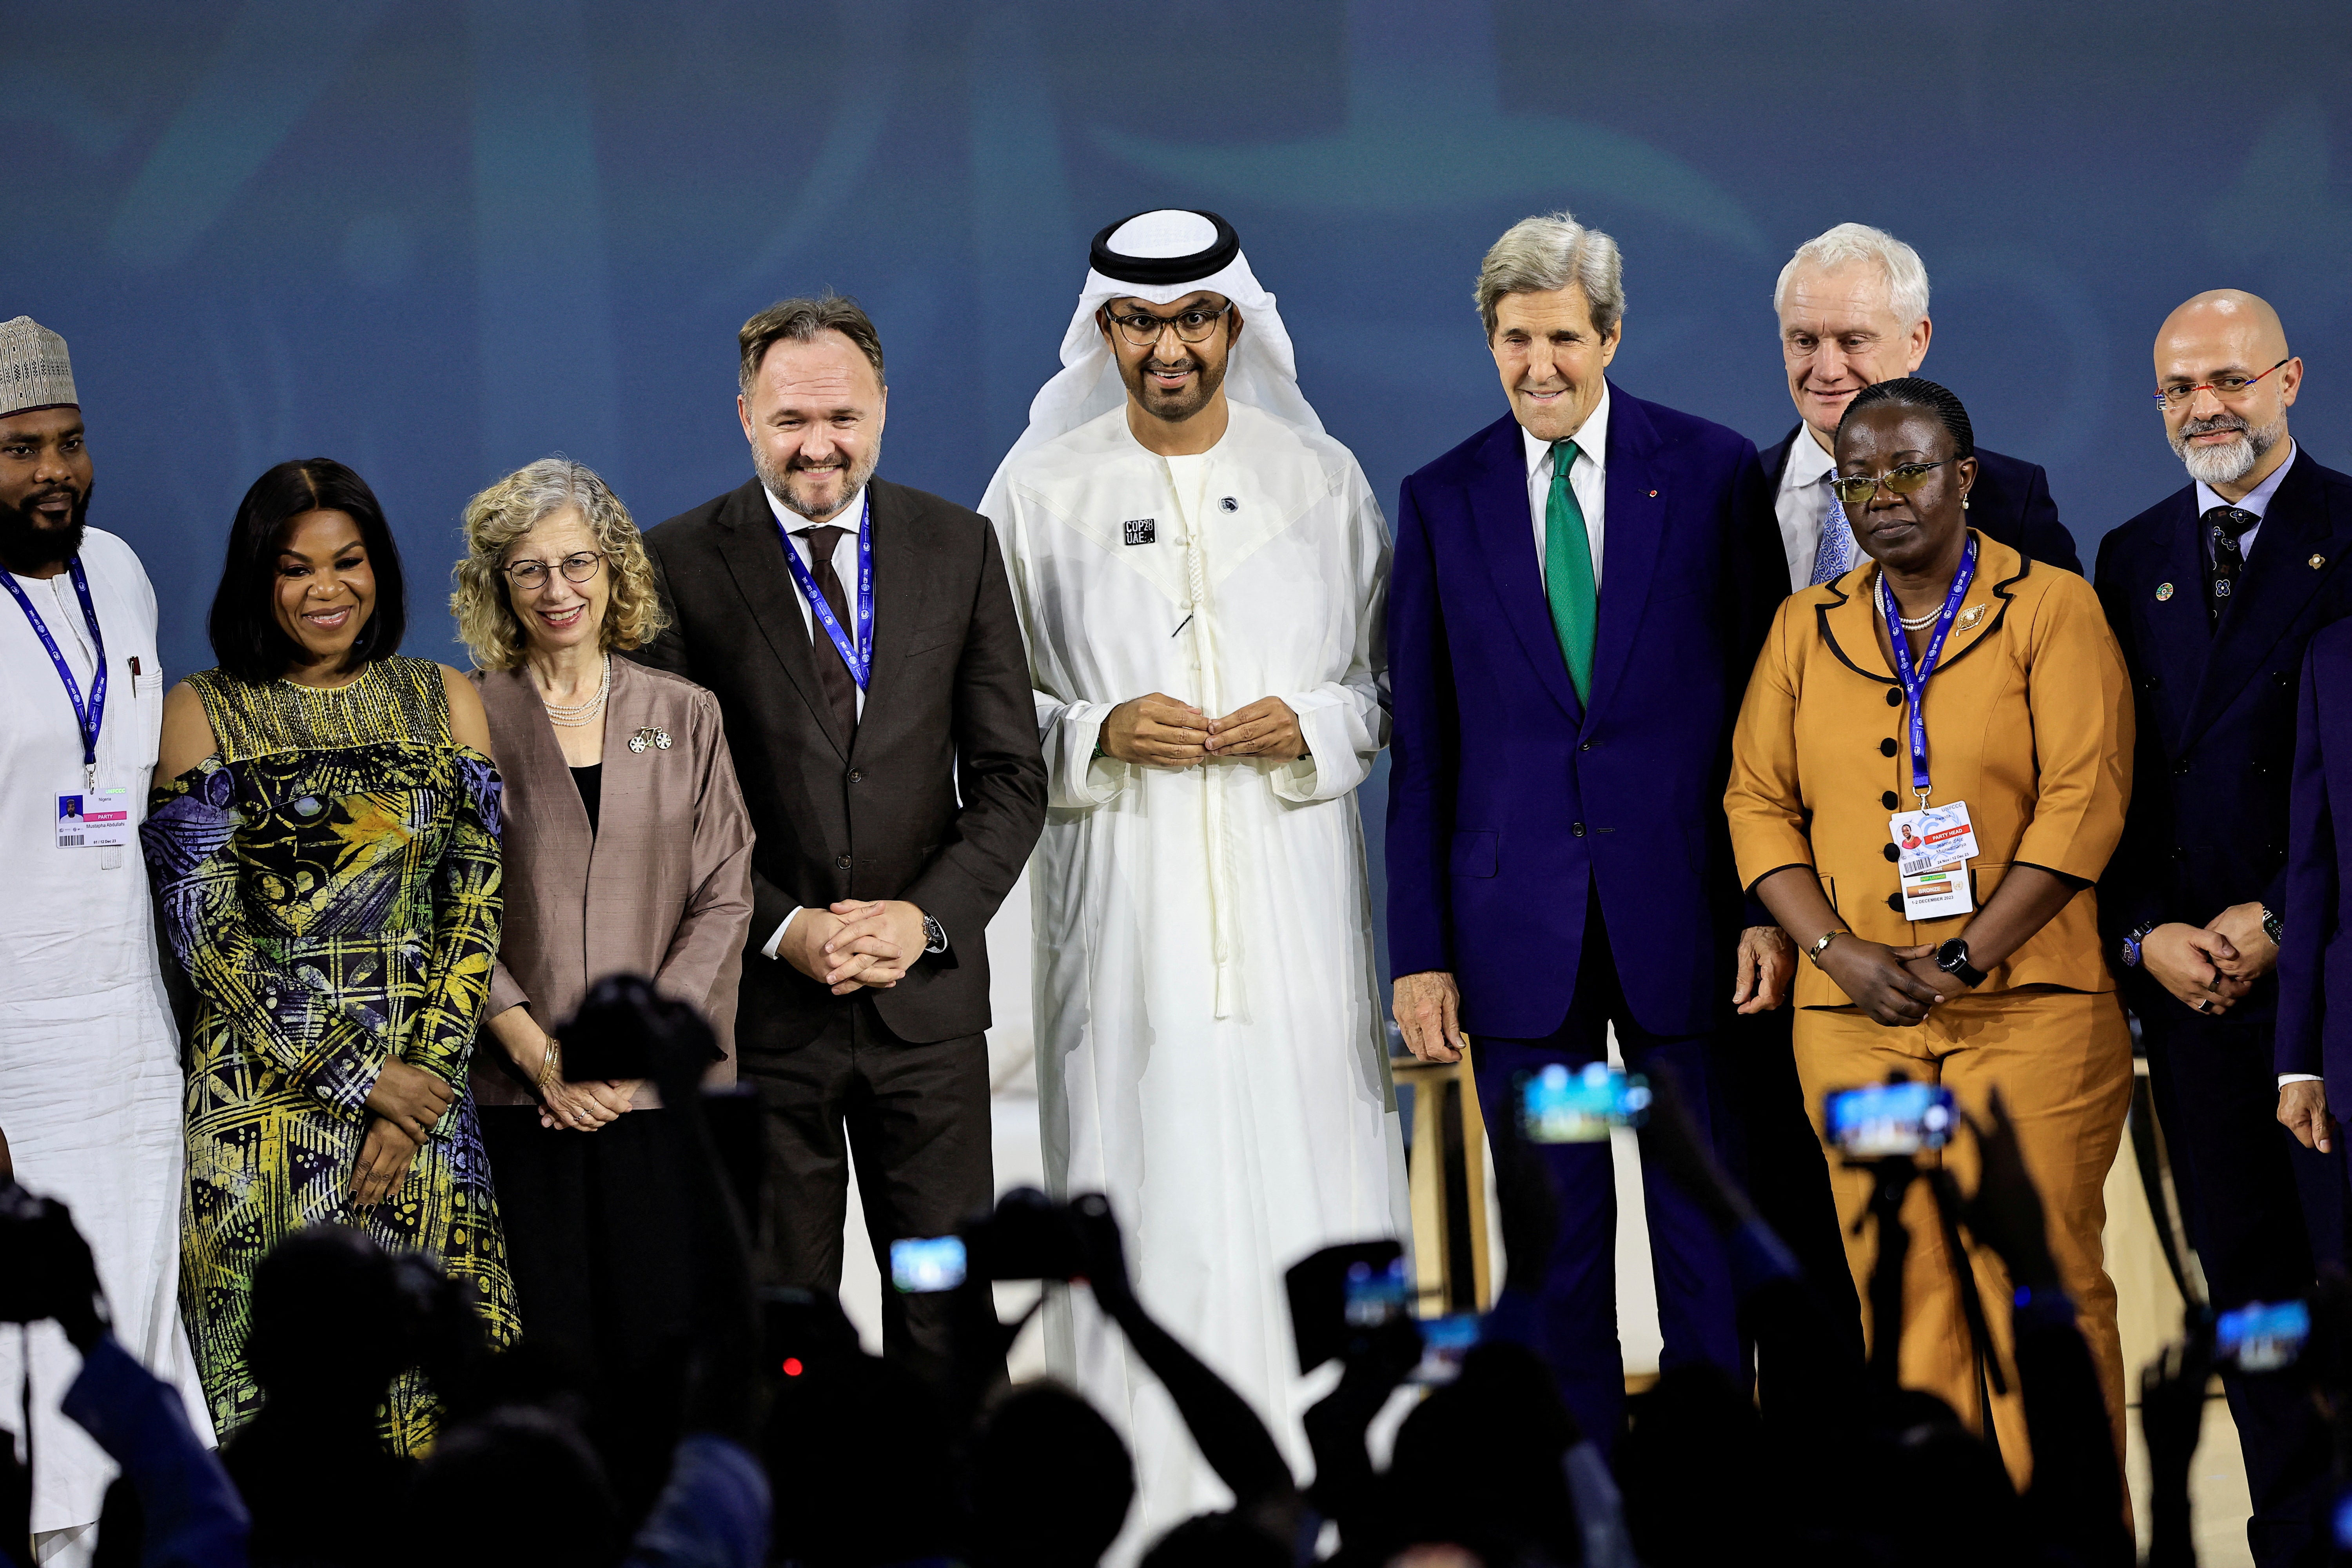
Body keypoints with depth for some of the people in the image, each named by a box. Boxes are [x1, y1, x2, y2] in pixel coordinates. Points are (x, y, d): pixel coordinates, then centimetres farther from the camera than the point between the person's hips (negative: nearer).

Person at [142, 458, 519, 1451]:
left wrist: (422, 1078, -9)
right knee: (278, 1388, -3)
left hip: (421, 1078, 2)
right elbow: (204, 924, -5)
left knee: (433, 1387, -1)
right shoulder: (203, 714, 2)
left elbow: (477, 903, 4)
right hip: (261, 1095, -2)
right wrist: (355, 1077, -10)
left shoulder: (444, 702, 10)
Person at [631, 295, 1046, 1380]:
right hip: (760, 997, -2)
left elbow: (1011, 776, 6)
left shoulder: (960, 547, 6)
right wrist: (784, 931, -13)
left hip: (926, 992, 2)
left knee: (951, 1322, 3)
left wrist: (929, 916, -9)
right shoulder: (679, 565, -2)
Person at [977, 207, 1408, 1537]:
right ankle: (1152, 1492, -2)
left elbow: (1393, 681, 11)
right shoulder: (1041, 494, 5)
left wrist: (1310, 724, -8)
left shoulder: (1322, 480, 8)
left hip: (1291, 892, 1)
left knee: (1306, 1167, -3)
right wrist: (1101, 730, -9)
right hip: (1125, 902, -1)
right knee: (1142, 1167, -5)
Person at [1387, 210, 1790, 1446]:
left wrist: (1772, 903, -5)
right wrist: (1419, 949, 2)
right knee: (1552, 1243, 6)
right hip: (1517, 920, 1)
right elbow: (1421, 743, 7)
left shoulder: (1712, 471, 1)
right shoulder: (1443, 501, 6)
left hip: (1683, 905, -1)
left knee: (1708, 1229, 4)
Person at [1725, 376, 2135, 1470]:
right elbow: (1757, 803, 9)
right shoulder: (1806, 628, 13)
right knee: (1902, 1287, 2)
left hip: (2031, 1012, -3)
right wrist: (1841, 953, -6)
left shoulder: (2051, 609, 1)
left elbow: (2084, 804, -6)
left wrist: (1966, 959, -12)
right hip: (1855, 1019, 3)